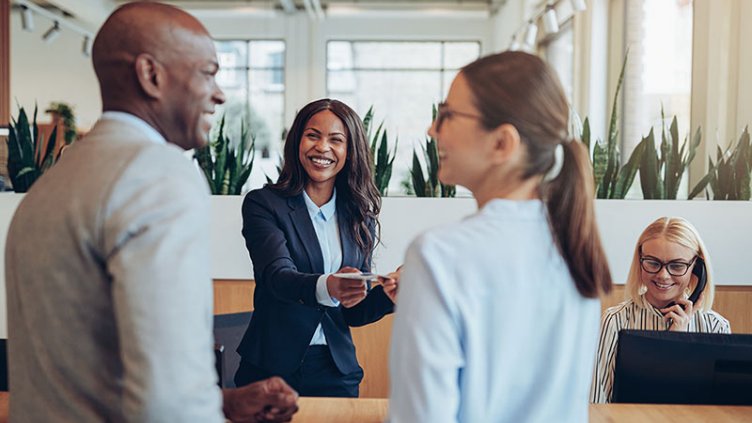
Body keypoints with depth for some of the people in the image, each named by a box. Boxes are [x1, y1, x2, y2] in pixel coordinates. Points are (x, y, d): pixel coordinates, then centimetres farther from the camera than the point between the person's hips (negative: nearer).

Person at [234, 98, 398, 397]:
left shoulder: (360, 218, 6)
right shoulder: (264, 204, -5)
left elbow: (353, 312, 8)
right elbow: (276, 274, -21)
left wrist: (387, 295, -13)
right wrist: (326, 288, -40)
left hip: (336, 372, 3)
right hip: (272, 368, -3)